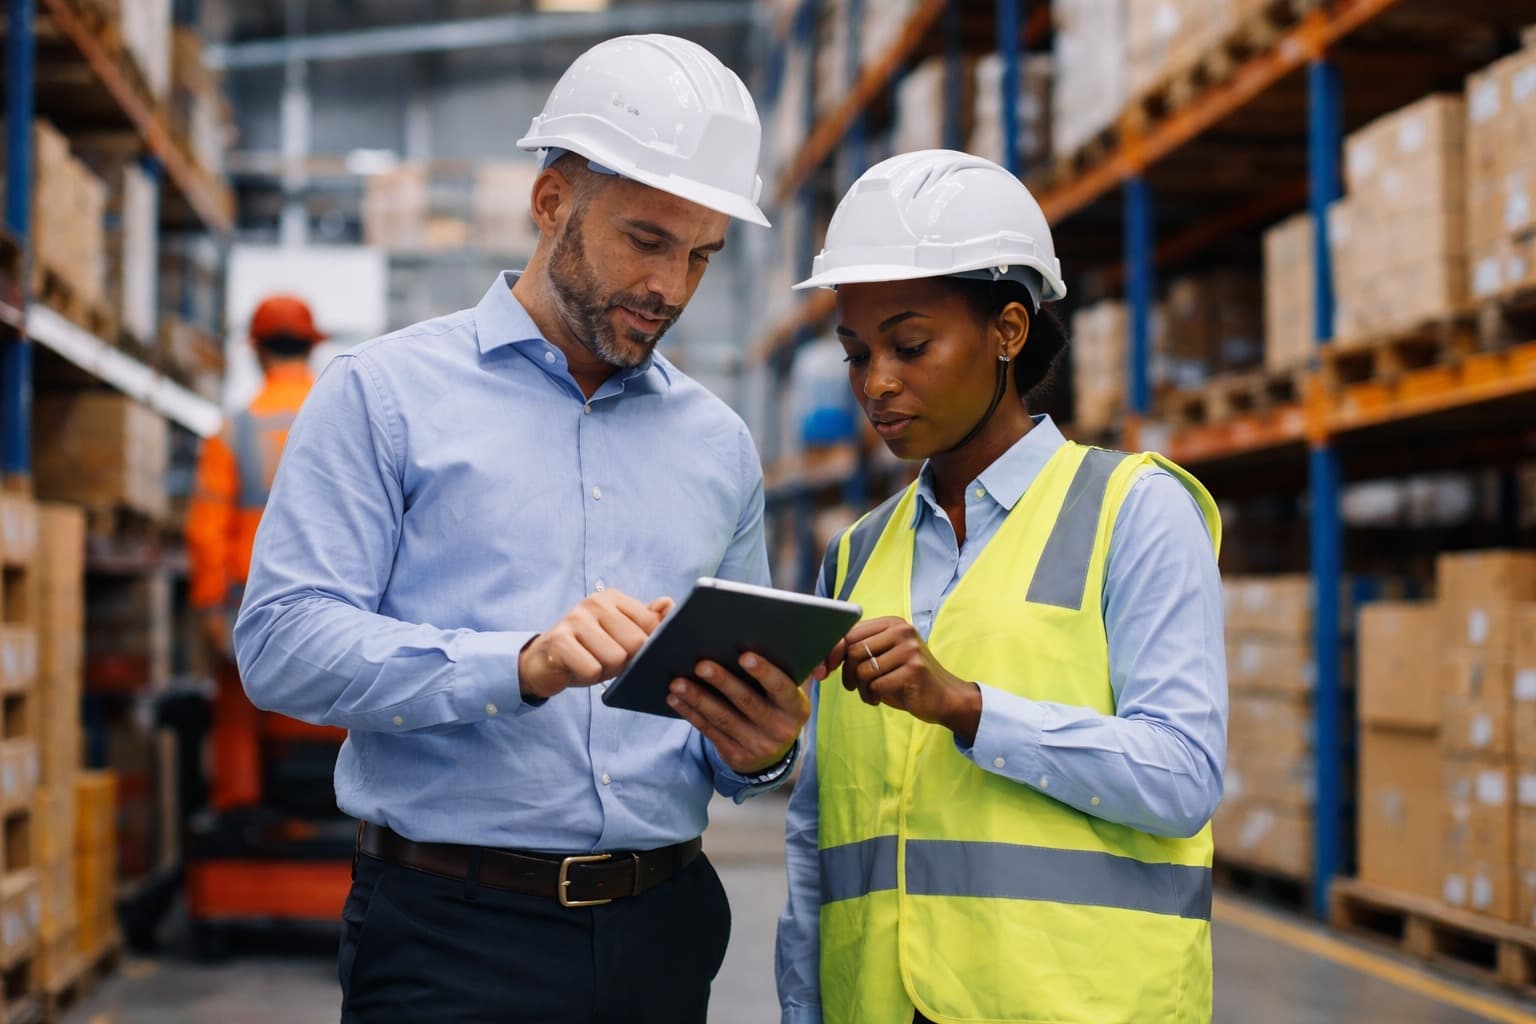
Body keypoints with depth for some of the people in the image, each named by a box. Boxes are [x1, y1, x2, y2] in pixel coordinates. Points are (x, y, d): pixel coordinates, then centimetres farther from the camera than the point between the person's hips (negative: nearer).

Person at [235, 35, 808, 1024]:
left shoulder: (719, 444, 13)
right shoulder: (387, 393, 0)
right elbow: (282, 639, -10)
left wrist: (760, 752, -7)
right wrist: (519, 665, -22)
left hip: (661, 936, 5)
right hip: (451, 933, -4)